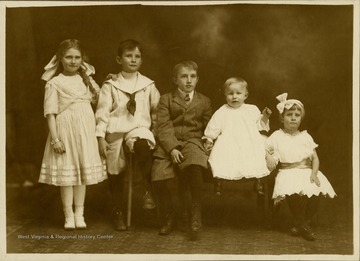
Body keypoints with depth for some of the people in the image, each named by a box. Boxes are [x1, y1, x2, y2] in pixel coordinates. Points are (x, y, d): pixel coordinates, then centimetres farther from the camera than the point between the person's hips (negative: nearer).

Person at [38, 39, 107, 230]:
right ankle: (69, 216, 10)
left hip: (86, 131, 4)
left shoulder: (86, 79, 10)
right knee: (67, 172, 0)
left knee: (83, 171, 8)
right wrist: (54, 138, -13)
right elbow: (50, 112, -8)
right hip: (65, 130, -4)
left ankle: (79, 214, 17)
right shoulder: (54, 83, -4)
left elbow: (98, 99, 22)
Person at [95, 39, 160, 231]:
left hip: (139, 128, -1)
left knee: (143, 145, -36)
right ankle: (117, 214, 21)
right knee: (116, 172, 3)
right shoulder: (110, 86, 3)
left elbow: (157, 109, 18)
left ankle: (148, 190, -22)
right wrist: (100, 138, -7)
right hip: (115, 131, 1)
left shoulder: (148, 85, 8)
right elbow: (102, 112, 0)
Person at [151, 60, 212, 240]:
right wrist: (172, 148, -14)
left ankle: (196, 213, -20)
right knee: (158, 177, -23)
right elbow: (163, 127, 0)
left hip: (193, 141, 0)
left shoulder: (204, 101, 18)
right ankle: (168, 217, 2)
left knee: (195, 166, -36)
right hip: (169, 144, 0)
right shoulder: (166, 100, 12)